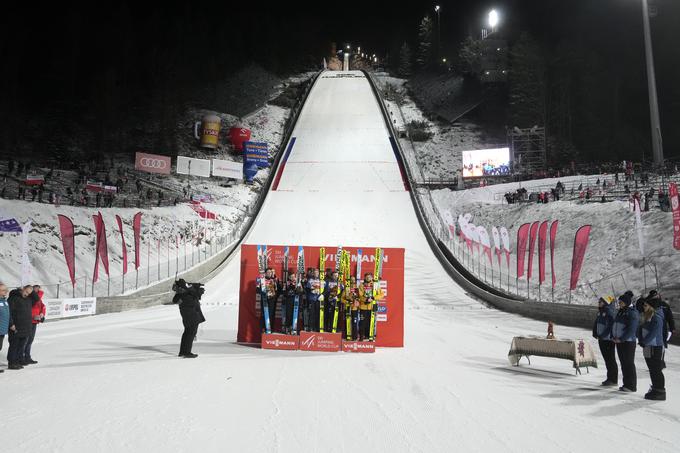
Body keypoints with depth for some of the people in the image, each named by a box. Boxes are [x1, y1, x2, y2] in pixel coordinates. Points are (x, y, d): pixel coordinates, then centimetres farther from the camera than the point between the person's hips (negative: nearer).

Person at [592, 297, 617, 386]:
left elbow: (611, 325, -21)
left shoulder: (609, 312, -15)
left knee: (611, 359, -1)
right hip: (601, 339, 9)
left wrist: (603, 335, -21)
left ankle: (613, 380, 7)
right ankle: (610, 378, 24)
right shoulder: (600, 312, 12)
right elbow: (596, 323, 19)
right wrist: (595, 333, 8)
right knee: (606, 359, 15)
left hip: (608, 339, -9)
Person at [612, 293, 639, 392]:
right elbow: (614, 325, 20)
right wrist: (613, 337, 6)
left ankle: (631, 386, 3)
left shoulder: (633, 313, -12)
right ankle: (626, 384, 20)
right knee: (623, 363, 12)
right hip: (619, 341, 9)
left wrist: (621, 339, -18)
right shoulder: (620, 312, 15)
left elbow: (632, 330, -18)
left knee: (629, 363, -3)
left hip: (628, 341, -8)